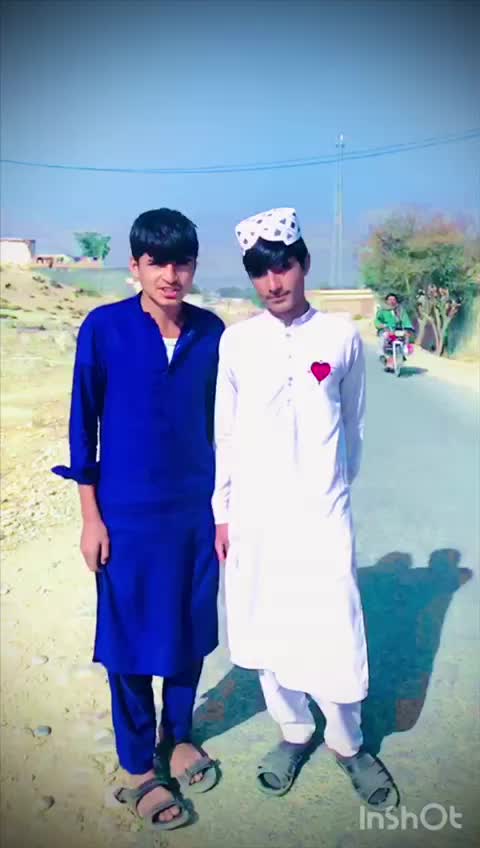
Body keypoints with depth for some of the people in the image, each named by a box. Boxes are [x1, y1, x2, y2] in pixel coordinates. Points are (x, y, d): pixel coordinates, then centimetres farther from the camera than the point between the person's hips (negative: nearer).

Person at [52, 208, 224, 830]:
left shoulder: (211, 331, -2)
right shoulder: (103, 328, -10)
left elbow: (218, 423, 6)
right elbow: (84, 423, -5)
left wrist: (224, 507, 7)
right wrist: (91, 517, -5)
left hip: (197, 510, 3)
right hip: (129, 514, -3)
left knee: (191, 630, 15)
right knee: (130, 641, 9)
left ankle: (178, 736, 40)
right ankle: (138, 768, 30)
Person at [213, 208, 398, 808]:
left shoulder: (341, 336, -2)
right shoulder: (236, 340, -1)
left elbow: (352, 426, 10)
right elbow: (224, 432, 4)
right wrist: (221, 512, 5)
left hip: (321, 512, -1)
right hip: (254, 513, 2)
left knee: (334, 635, 2)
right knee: (264, 630, 12)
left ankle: (347, 742, 30)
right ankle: (294, 732, 37)